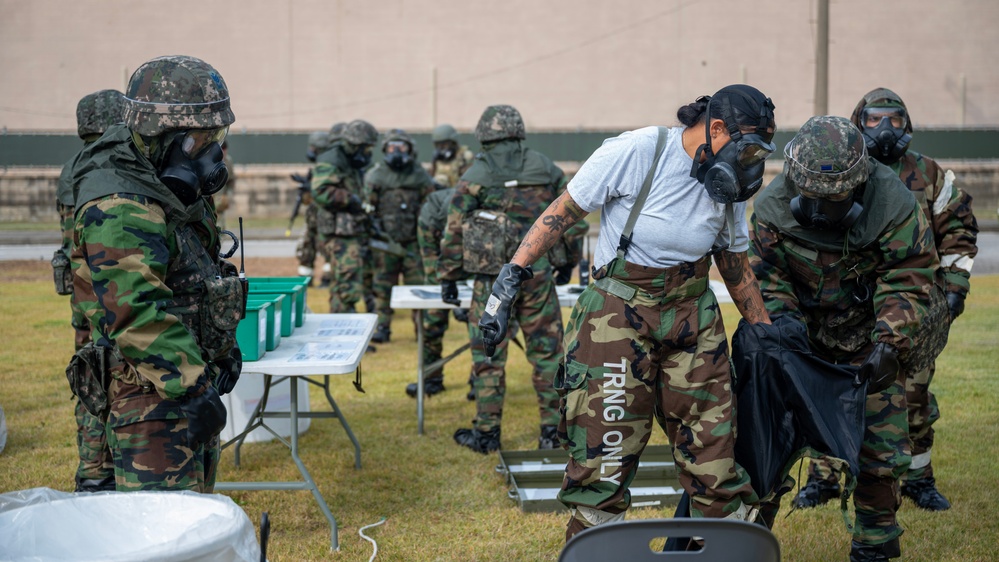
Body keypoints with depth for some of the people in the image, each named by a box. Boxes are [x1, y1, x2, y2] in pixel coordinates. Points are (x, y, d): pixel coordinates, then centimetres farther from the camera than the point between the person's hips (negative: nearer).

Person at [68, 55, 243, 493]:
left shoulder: (173, 190, 13)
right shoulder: (120, 209, -21)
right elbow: (136, 313, -28)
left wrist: (222, 351, 22)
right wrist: (193, 386, -29)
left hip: (187, 385, 10)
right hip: (152, 395, -10)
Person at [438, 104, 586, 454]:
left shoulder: (475, 177, -3)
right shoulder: (546, 169, 5)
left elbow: (454, 232, -1)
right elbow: (572, 218, 11)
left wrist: (448, 277, 8)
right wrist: (568, 259, 24)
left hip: (493, 279, -2)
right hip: (538, 275, 2)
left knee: (488, 355, 7)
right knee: (546, 351, 9)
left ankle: (486, 433, 14)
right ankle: (553, 429, 11)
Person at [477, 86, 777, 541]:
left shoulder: (727, 186, 4)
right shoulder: (634, 153, -14)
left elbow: (737, 269, 16)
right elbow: (560, 214, -9)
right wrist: (511, 278, -14)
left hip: (694, 319, 5)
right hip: (618, 315, -5)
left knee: (715, 458, 5)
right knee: (604, 458, -5)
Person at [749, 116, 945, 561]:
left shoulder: (893, 205, -21)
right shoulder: (772, 207, -16)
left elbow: (908, 282, -17)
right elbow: (766, 280, -7)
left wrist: (888, 345, -28)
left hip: (870, 336, -1)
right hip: (804, 334, 1)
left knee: (880, 442, -2)